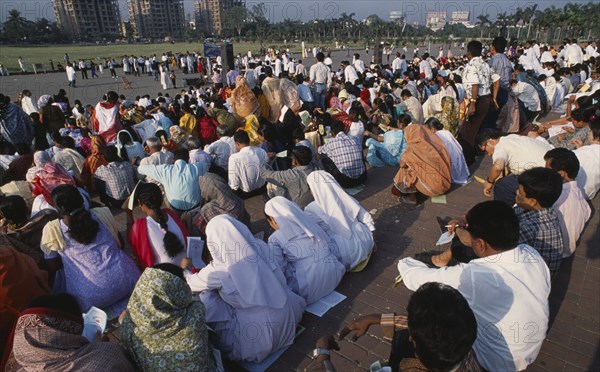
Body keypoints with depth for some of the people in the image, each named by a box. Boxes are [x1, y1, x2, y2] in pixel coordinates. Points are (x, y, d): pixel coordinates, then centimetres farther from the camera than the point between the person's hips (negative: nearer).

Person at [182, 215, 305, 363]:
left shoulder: (220, 270, -19)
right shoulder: (259, 247, -6)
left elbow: (192, 284, 1)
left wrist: (184, 268, 25)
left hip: (258, 332, -5)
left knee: (205, 295, 5)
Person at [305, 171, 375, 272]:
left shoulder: (312, 210, -10)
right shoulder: (346, 199, 0)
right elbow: (367, 219, 6)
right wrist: (370, 239, 20)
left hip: (345, 256, -6)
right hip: (366, 246, 6)